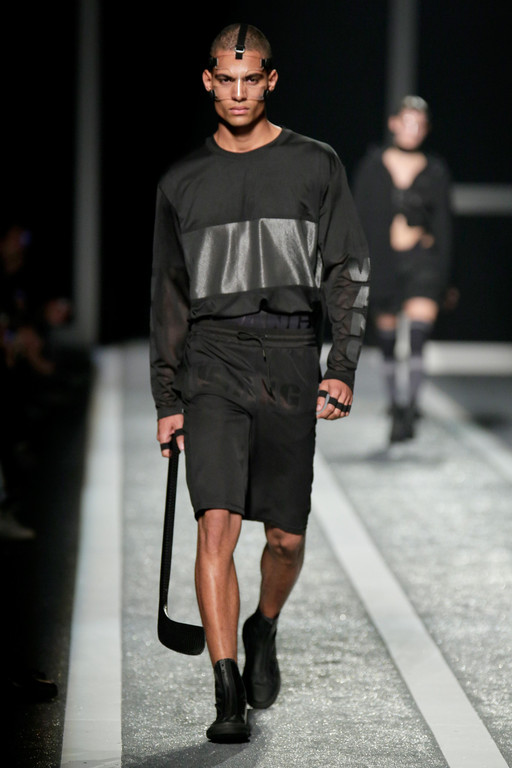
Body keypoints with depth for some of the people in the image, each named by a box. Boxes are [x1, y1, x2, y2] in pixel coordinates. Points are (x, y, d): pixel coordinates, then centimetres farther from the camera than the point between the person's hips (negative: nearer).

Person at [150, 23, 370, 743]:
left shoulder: (316, 166, 7)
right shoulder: (182, 181, 11)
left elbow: (348, 272, 6)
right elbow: (169, 297, 15)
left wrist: (342, 368, -5)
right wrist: (166, 400, 11)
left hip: (289, 357, 0)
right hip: (211, 360, 0)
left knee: (286, 537, 6)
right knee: (217, 526, -14)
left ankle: (263, 631, 38)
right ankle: (228, 699, -13)